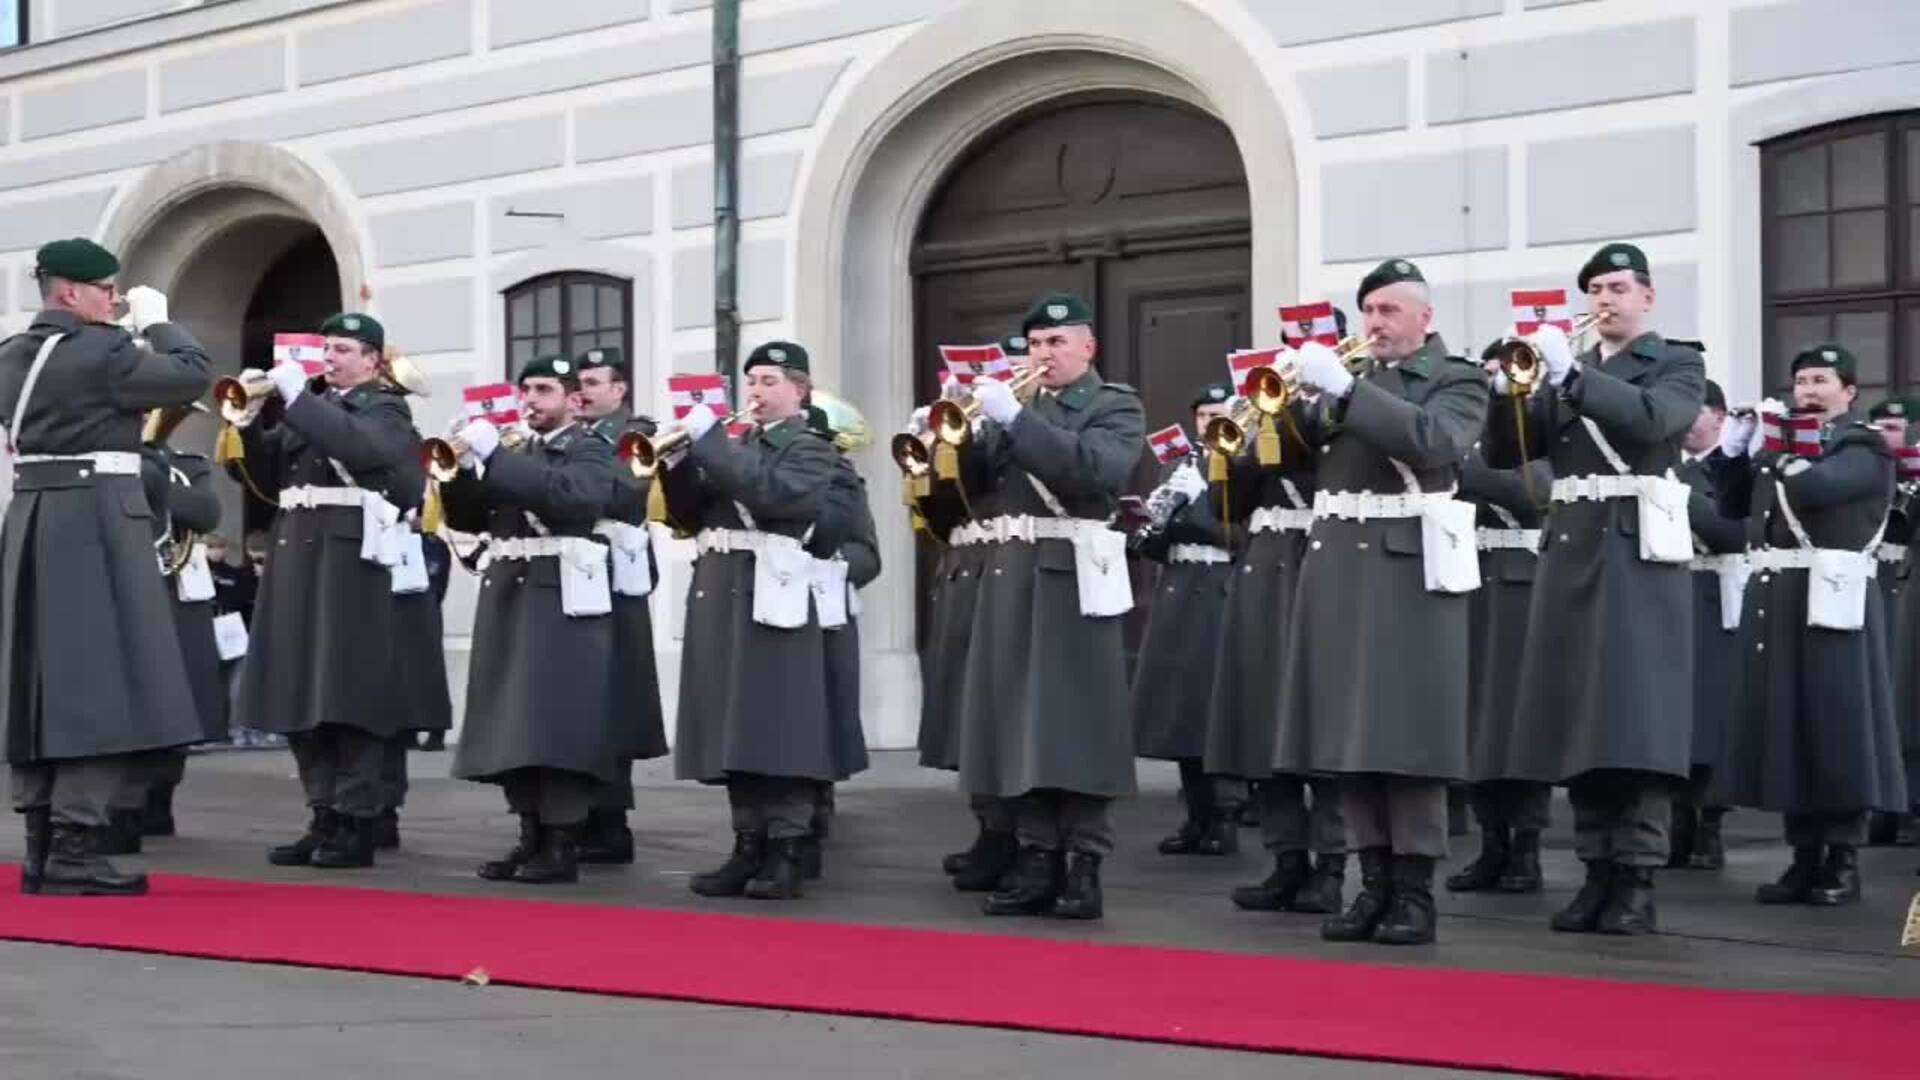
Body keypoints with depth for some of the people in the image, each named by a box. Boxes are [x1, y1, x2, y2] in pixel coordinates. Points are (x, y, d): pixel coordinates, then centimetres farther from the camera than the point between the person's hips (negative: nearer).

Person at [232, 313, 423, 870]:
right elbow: (267, 476, 17)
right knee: (302, 695, 7)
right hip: (297, 555, 7)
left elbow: (356, 445, -22)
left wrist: (297, 396, -17)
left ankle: (357, 825, -3)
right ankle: (324, 818, 13)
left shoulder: (386, 410, 0)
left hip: (348, 557, -7)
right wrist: (251, 420, 1)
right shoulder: (312, 405, 19)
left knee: (347, 693, -7)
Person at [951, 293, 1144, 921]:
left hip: (1071, 580, -6)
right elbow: (975, 484, 15)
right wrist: (965, 434, -4)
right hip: (1008, 579, 6)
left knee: (1077, 723, -7)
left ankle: (1084, 865, -4)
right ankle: (1038, 858, 9)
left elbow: (1094, 468, -18)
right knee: (1021, 719, 4)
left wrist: (1015, 418, -21)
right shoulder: (1010, 405, 19)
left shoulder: (1115, 408, 2)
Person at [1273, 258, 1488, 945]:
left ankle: (1415, 892, -1)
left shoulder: (1456, 381, 2)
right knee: (1350, 731, 4)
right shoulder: (1351, 378, 19)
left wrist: (1343, 389, -22)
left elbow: (1432, 439, -19)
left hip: (1406, 571, -6)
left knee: (1405, 730, -6)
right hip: (1337, 568, 6)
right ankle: (1375, 883, 10)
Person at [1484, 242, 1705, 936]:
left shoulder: (1677, 366, 5)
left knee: (1638, 716, -9)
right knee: (1581, 720, 3)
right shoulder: (1566, 371, 17)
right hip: (1570, 553, 5)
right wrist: (1507, 391, -8)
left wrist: (1572, 376, -24)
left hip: (1639, 553, -5)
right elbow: (1504, 454, 11)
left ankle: (1637, 882, -8)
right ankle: (1598, 874, 9)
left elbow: (1654, 418, -17)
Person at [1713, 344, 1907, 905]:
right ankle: (1805, 857, 13)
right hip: (1774, 603, 7)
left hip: (1830, 603, -7)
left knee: (1837, 728, -4)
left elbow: (1814, 485, -21)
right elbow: (1734, 506, 20)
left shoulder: (1865, 447, -2)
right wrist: (1736, 450, 8)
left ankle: (1844, 861, 2)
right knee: (1786, 727, 6)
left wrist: (1771, 455, -4)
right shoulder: (1782, 440, 20)